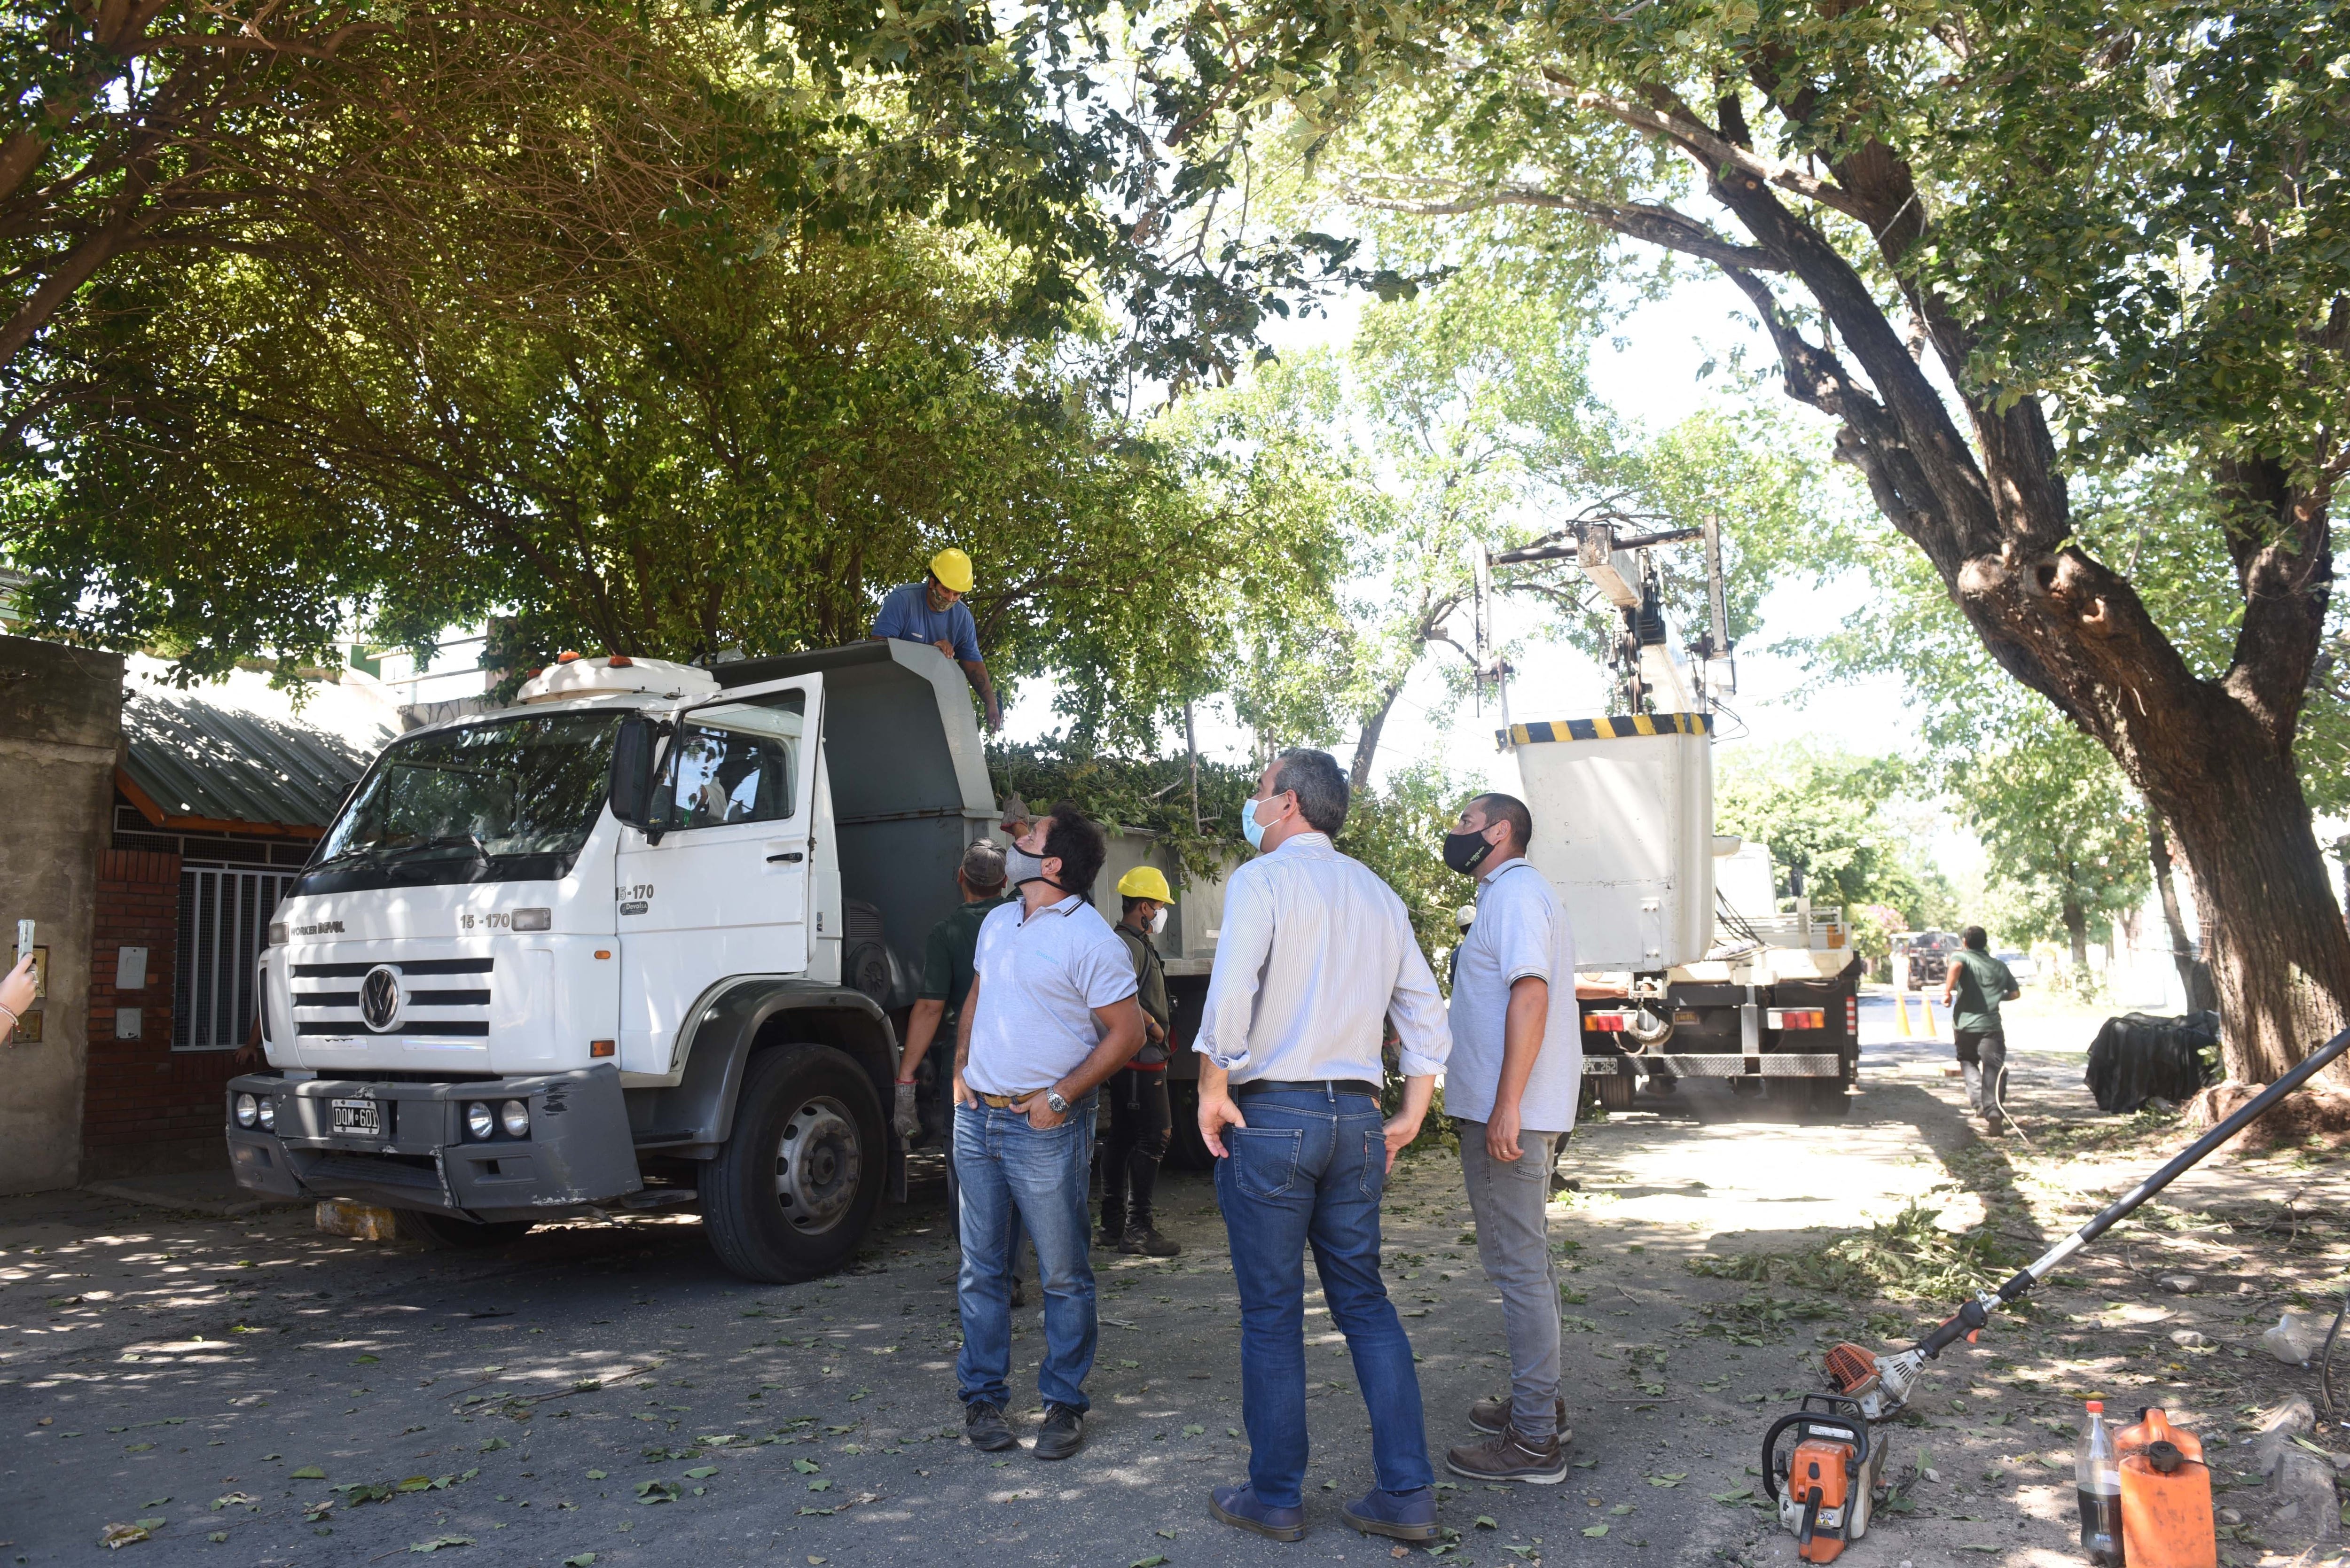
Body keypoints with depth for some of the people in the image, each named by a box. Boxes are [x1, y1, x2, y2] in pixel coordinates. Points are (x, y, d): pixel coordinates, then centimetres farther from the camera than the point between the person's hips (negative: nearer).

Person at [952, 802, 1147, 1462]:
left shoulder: (1090, 938, -11)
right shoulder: (997, 923, 11)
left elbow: (1127, 1033, -11)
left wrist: (1061, 1095, -14)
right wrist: (961, 1069, 9)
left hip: (1045, 1128, -7)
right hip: (976, 1116, 7)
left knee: (1064, 1275, 3)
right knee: (981, 1269, 12)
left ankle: (1064, 1403, 15)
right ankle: (982, 1395, 23)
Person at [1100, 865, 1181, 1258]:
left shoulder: (1136, 944, 19)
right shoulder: (1128, 945, -15)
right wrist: (1153, 1027, -17)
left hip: (1128, 1058, 11)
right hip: (1141, 1054, -11)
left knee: (1122, 1136, 12)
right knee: (1154, 1135, -9)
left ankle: (1113, 1225, 18)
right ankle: (1137, 1228, -8)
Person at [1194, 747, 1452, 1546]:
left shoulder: (1261, 880, -7)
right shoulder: (1377, 892, 13)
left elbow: (1230, 994, -19)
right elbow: (1424, 1013, 12)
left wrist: (1213, 1090, -8)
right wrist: (1411, 1115, 16)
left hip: (1273, 1116, -6)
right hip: (1356, 1119, 6)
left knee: (1272, 1313, 4)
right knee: (1365, 1301, 12)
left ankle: (1275, 1496, 14)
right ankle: (1407, 1494, 13)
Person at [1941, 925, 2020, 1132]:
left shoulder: (1962, 956, 5)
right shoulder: (2000, 966, 18)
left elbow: (1956, 966, -20)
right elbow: (2015, 992, 20)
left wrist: (1947, 992, -16)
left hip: (1964, 1023, -1)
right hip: (1991, 1025, 1)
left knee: (1968, 1062, 23)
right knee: (1994, 1069, -5)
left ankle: (1978, 1100, 6)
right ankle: (1994, 1112, -23)